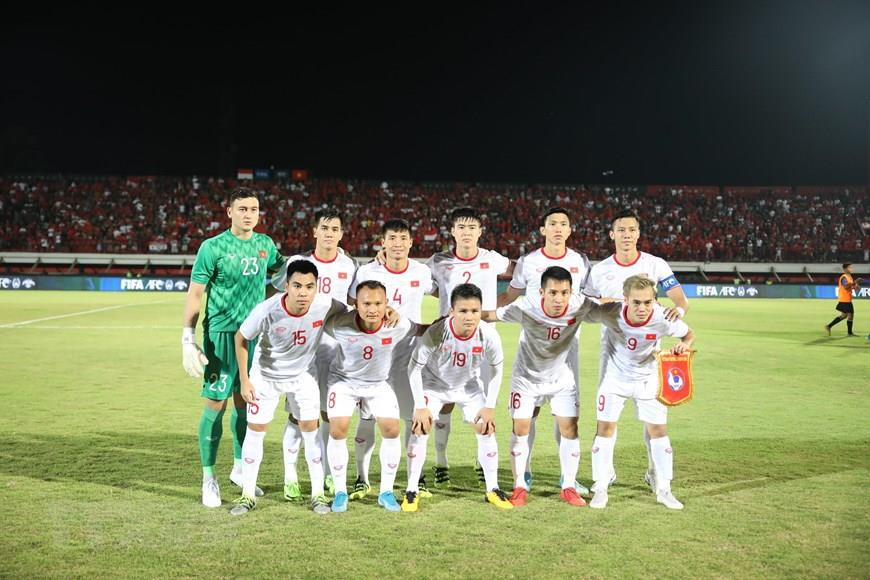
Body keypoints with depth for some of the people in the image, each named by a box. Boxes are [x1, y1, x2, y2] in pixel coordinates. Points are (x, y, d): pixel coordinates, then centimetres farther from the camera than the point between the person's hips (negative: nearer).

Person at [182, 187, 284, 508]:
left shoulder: (265, 244, 8)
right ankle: (209, 478, 9)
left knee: (244, 402, 13)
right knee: (216, 404, -3)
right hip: (222, 332, -5)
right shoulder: (213, 247, -7)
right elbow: (195, 293, -6)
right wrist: (188, 338, -11)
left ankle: (239, 468, 28)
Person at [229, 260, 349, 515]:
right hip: (265, 375, -1)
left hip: (302, 375, 1)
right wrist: (244, 381, -11)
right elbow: (241, 338, -13)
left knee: (310, 429, -2)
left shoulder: (325, 306, -28)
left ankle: (318, 493, 10)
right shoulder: (267, 311, -32)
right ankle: (248, 495, 15)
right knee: (255, 430, 1)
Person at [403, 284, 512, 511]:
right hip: (433, 384, -2)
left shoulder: (488, 335, -29)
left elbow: (497, 368, -9)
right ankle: (412, 491, 0)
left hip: (469, 386, 2)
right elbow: (414, 368, -22)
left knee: (486, 429, -5)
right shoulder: (435, 334, -36)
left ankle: (492, 490, 10)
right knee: (420, 430, -14)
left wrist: (490, 406, -9)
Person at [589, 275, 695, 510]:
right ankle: (600, 488, 8)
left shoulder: (663, 319, -29)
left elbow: (689, 333, -10)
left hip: (647, 378, 1)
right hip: (615, 376, -1)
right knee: (605, 427, -4)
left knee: (658, 429, 2)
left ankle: (663, 489, 18)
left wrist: (684, 345, -27)